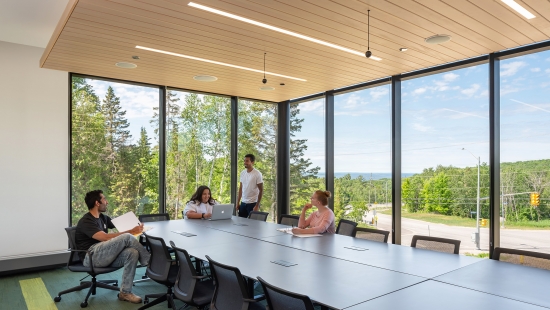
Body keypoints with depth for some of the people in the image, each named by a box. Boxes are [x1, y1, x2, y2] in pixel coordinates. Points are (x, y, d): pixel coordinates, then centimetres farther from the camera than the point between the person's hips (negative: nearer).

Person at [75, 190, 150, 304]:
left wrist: (135, 227, 0)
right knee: (127, 238, -26)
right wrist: (131, 232, -23)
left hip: (105, 256, 8)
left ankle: (125, 292, -19)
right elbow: (105, 237, -22)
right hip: (91, 257, -8)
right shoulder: (86, 222, -10)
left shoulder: (103, 217, 16)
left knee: (132, 253, -23)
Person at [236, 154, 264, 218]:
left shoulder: (257, 174, -10)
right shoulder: (242, 173, 7)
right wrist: (238, 202, 10)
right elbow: (240, 188, 14)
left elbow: (261, 191, -9)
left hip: (252, 203, -5)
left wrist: (257, 205, -12)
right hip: (243, 203, 5)